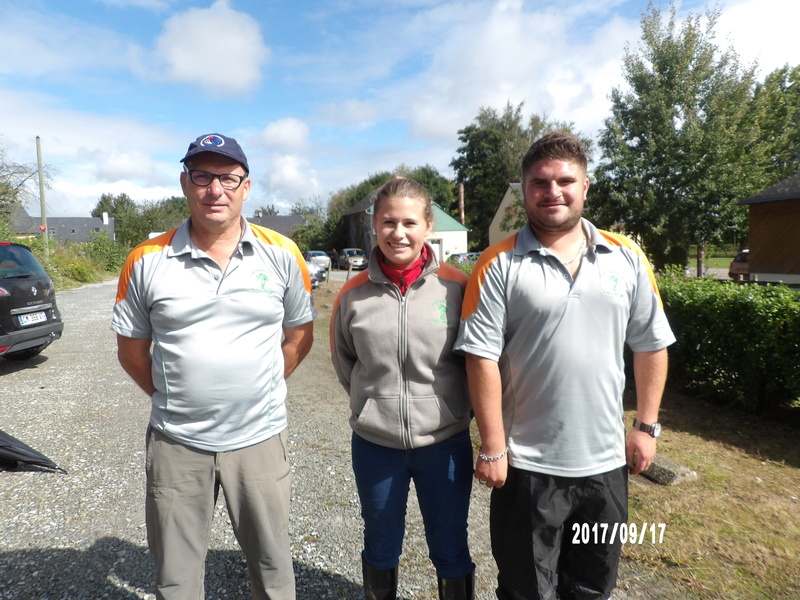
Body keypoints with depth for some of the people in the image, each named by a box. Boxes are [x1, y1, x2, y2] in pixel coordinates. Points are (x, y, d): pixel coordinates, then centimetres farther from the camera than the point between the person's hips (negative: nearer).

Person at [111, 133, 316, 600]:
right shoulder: (147, 261, -4)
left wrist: (260, 391, 2)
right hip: (176, 443, 1)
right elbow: (132, 351, 6)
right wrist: (173, 398, 3)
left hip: (259, 439, 0)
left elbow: (299, 337, 5)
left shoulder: (282, 255, -4)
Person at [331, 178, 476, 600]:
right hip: (374, 444, 2)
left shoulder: (457, 287, -10)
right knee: (380, 549, 23)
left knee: (451, 550, 18)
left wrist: (456, 406, 2)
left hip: (445, 441, -1)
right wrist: (375, 399, 6)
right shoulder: (353, 294, -7)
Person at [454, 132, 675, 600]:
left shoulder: (627, 258, 1)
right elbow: (482, 359, -12)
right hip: (527, 464, -3)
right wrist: (493, 448, -12)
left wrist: (647, 427, 6)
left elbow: (651, 346, 8)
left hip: (606, 461, 4)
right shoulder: (500, 264, -10)